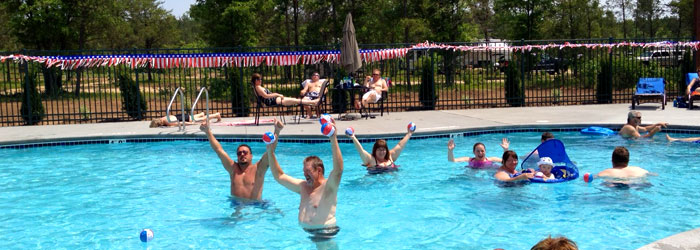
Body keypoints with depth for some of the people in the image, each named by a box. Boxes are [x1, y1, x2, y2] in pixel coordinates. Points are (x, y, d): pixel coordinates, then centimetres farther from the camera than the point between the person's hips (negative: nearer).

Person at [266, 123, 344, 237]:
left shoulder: (328, 186, -7)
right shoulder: (303, 186, 14)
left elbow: (338, 169, -27)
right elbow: (279, 176, 21)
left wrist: (333, 139, -36)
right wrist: (270, 152, 13)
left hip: (326, 232, -7)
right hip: (303, 232, 7)